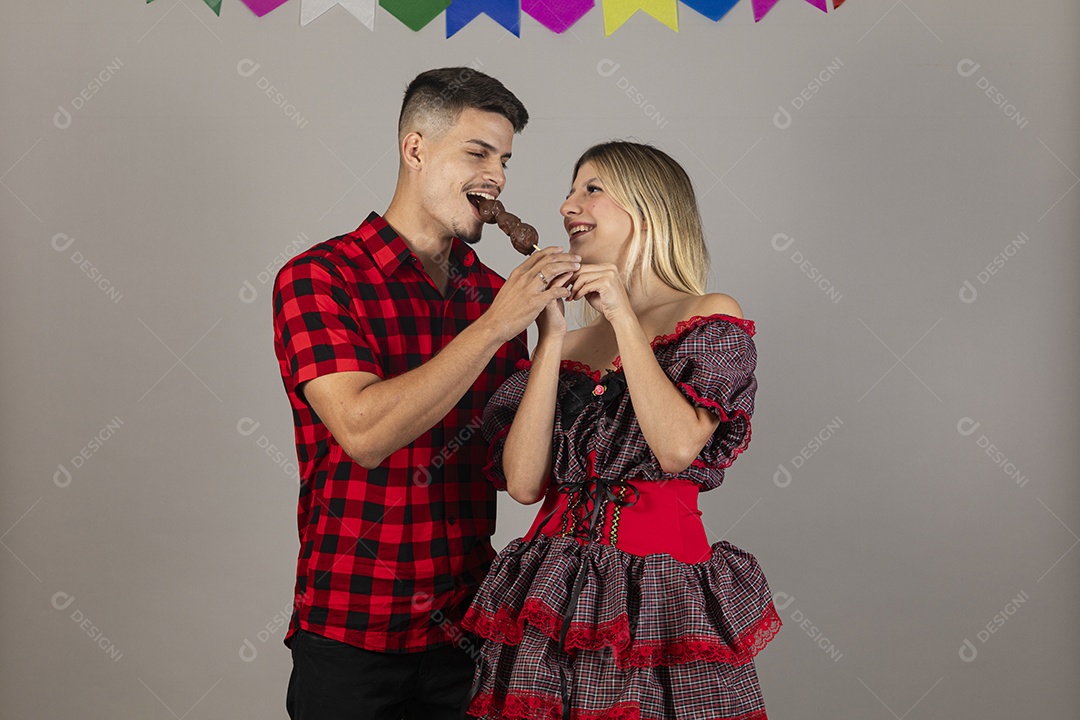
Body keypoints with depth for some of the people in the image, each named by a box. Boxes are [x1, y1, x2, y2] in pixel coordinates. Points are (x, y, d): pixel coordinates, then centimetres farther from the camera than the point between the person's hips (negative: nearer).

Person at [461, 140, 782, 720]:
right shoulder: (565, 342, 12)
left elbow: (677, 449, -13)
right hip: (553, 596, 4)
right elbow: (523, 483, -1)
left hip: (661, 582, -3)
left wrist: (623, 315, -8)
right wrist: (551, 336, -2)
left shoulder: (711, 316, 3)